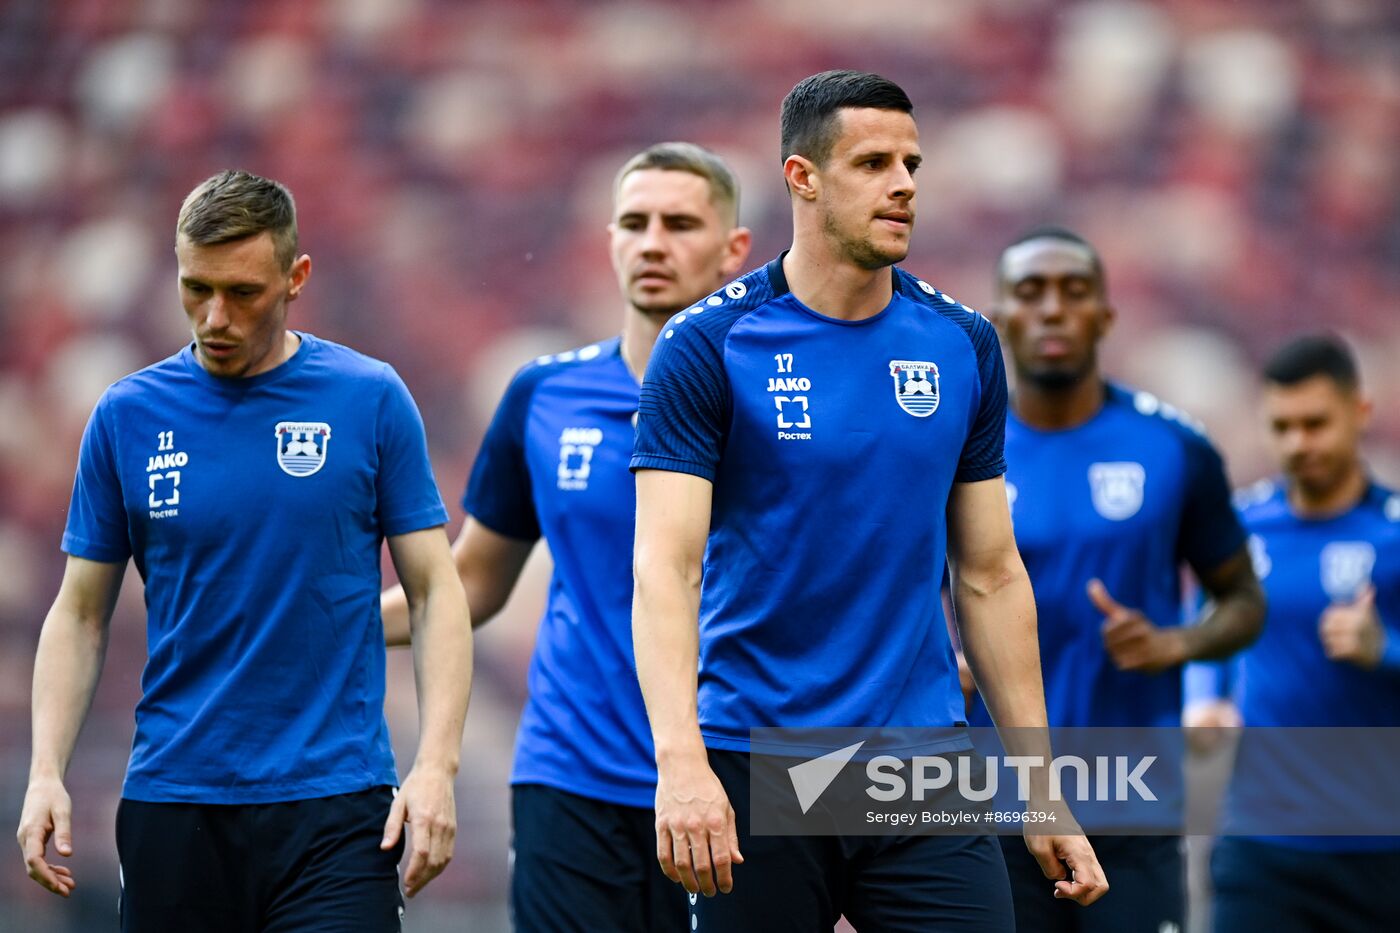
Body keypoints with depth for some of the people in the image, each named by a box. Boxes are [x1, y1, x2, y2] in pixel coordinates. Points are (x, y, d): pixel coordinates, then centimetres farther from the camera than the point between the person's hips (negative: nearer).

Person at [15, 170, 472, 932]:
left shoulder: (371, 399, 1)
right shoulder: (127, 415, 5)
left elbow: (434, 590, 2)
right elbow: (80, 613, 9)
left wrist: (436, 765, -10)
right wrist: (46, 772, -4)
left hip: (334, 803, -2)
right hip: (172, 804, 2)